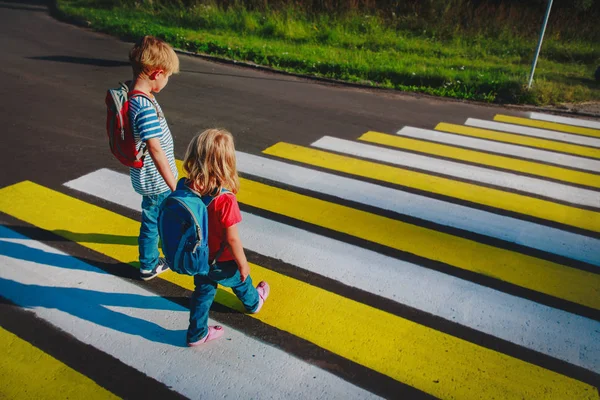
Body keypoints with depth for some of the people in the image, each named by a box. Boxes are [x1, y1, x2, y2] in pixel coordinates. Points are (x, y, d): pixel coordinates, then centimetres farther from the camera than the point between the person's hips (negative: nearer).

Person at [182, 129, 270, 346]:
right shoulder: (225, 199, -35)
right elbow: (232, 239, -26)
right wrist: (243, 264, -10)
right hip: (221, 261, -4)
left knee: (203, 292, 25)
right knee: (240, 280, 27)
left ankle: (196, 334, 39)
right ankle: (253, 302, 57)